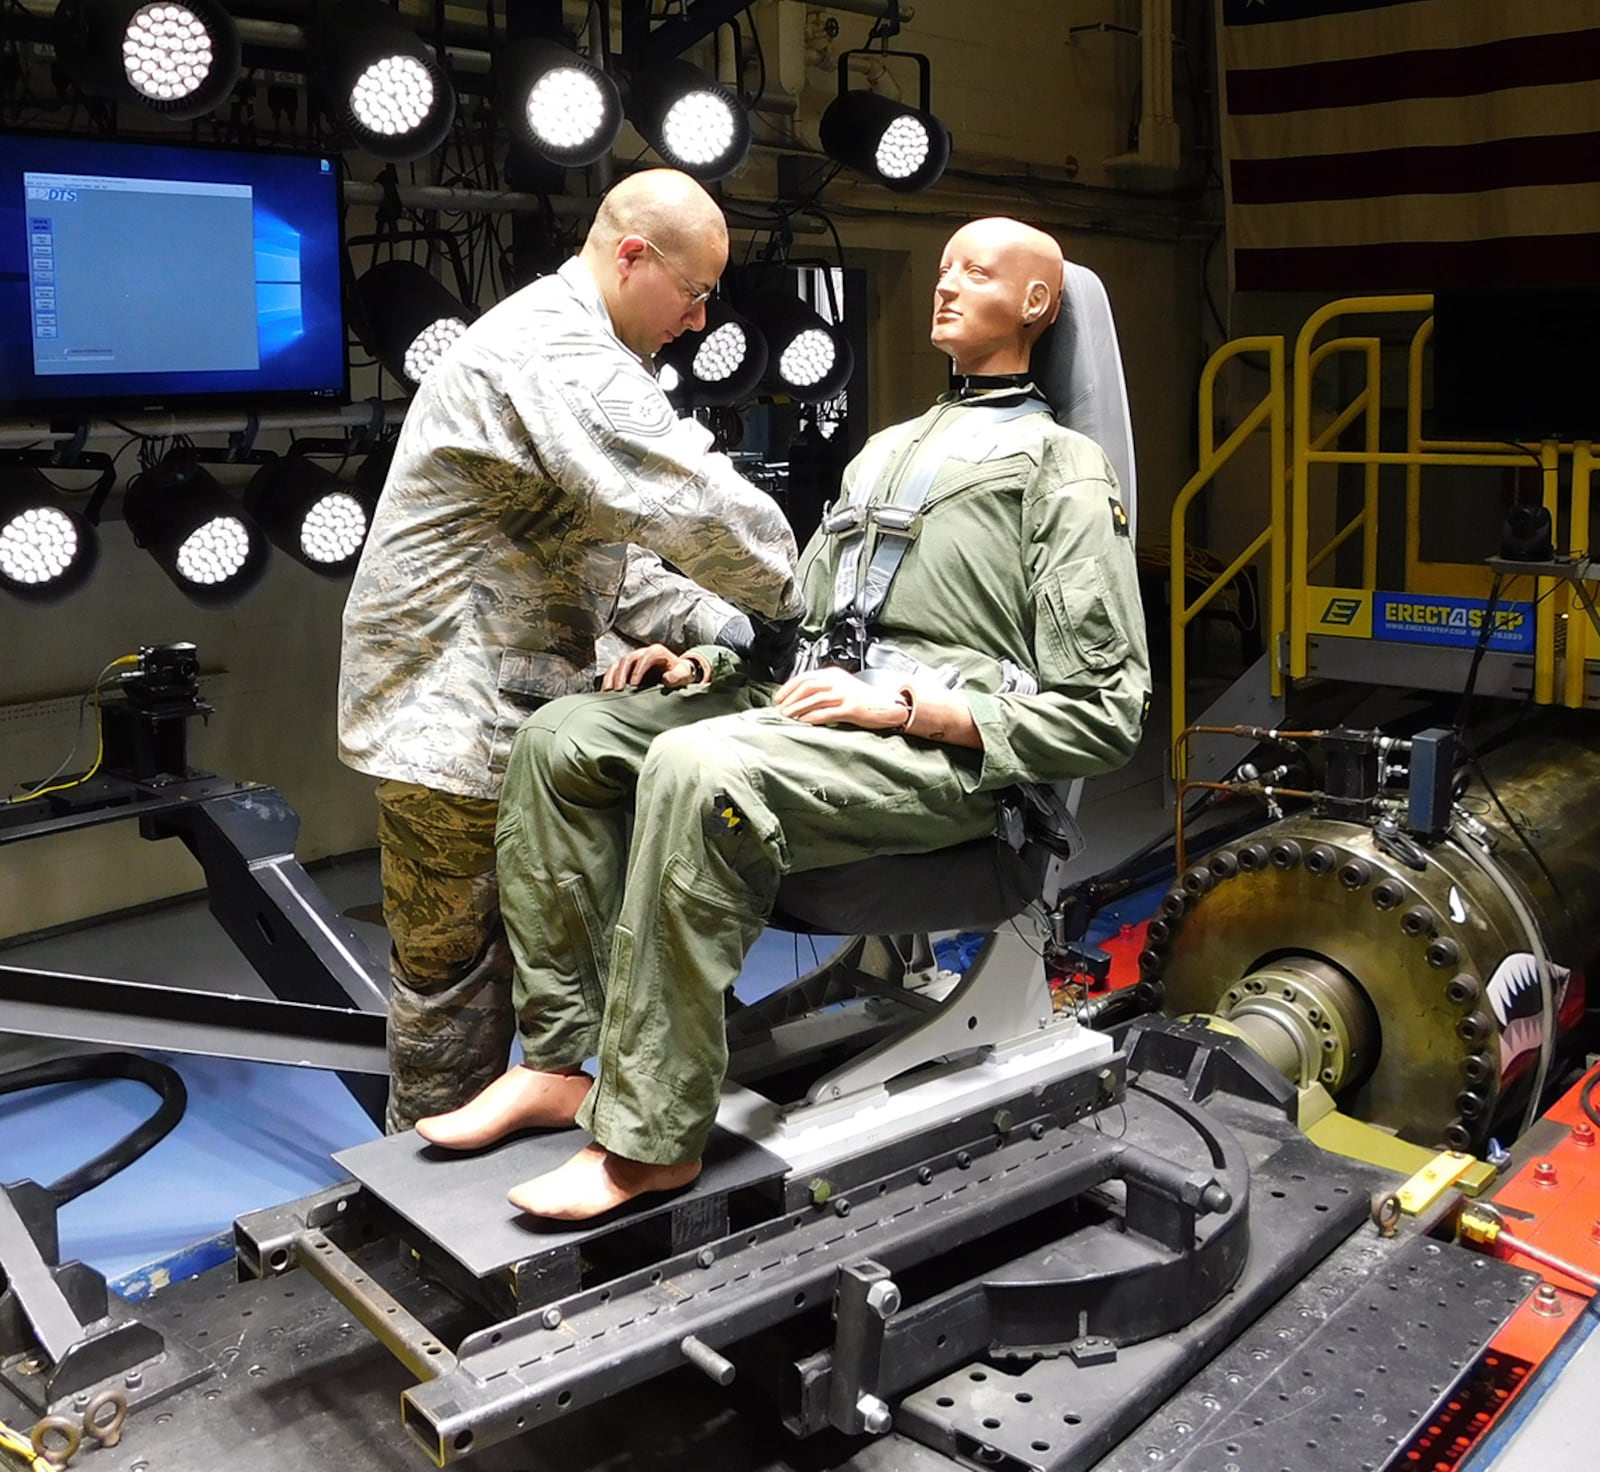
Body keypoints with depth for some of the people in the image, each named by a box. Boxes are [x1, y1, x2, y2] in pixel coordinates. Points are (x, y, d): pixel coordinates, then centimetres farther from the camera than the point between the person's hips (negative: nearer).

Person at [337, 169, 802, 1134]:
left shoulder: (563, 345, 18)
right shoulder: (563, 358, -19)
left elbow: (604, 544, 19)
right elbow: (695, 509, -27)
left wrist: (717, 622, 8)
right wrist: (785, 595, -7)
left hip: (497, 704, 11)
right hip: (455, 715, -11)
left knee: (470, 959, 18)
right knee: (457, 967, 2)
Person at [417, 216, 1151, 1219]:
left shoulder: (1065, 471, 4)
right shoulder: (887, 448, 30)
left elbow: (1105, 714, -5)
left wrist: (903, 706, -15)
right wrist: (707, 657, 9)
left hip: (939, 752, -8)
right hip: (807, 703, 8)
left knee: (697, 769, -34)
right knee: (562, 739, -8)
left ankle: (652, 1141, -25)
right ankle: (566, 1062, -8)